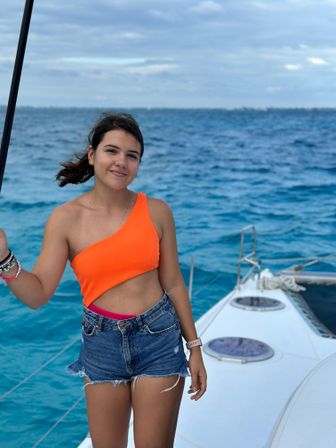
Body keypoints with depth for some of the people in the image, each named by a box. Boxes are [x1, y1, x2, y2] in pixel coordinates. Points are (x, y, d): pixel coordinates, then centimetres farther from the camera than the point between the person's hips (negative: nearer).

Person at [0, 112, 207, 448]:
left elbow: (173, 283, 3)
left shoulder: (156, 211, -4)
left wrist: (194, 347, 6)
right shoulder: (66, 218, -7)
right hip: (101, 344, 1)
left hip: (159, 339, 0)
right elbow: (38, 294, -9)